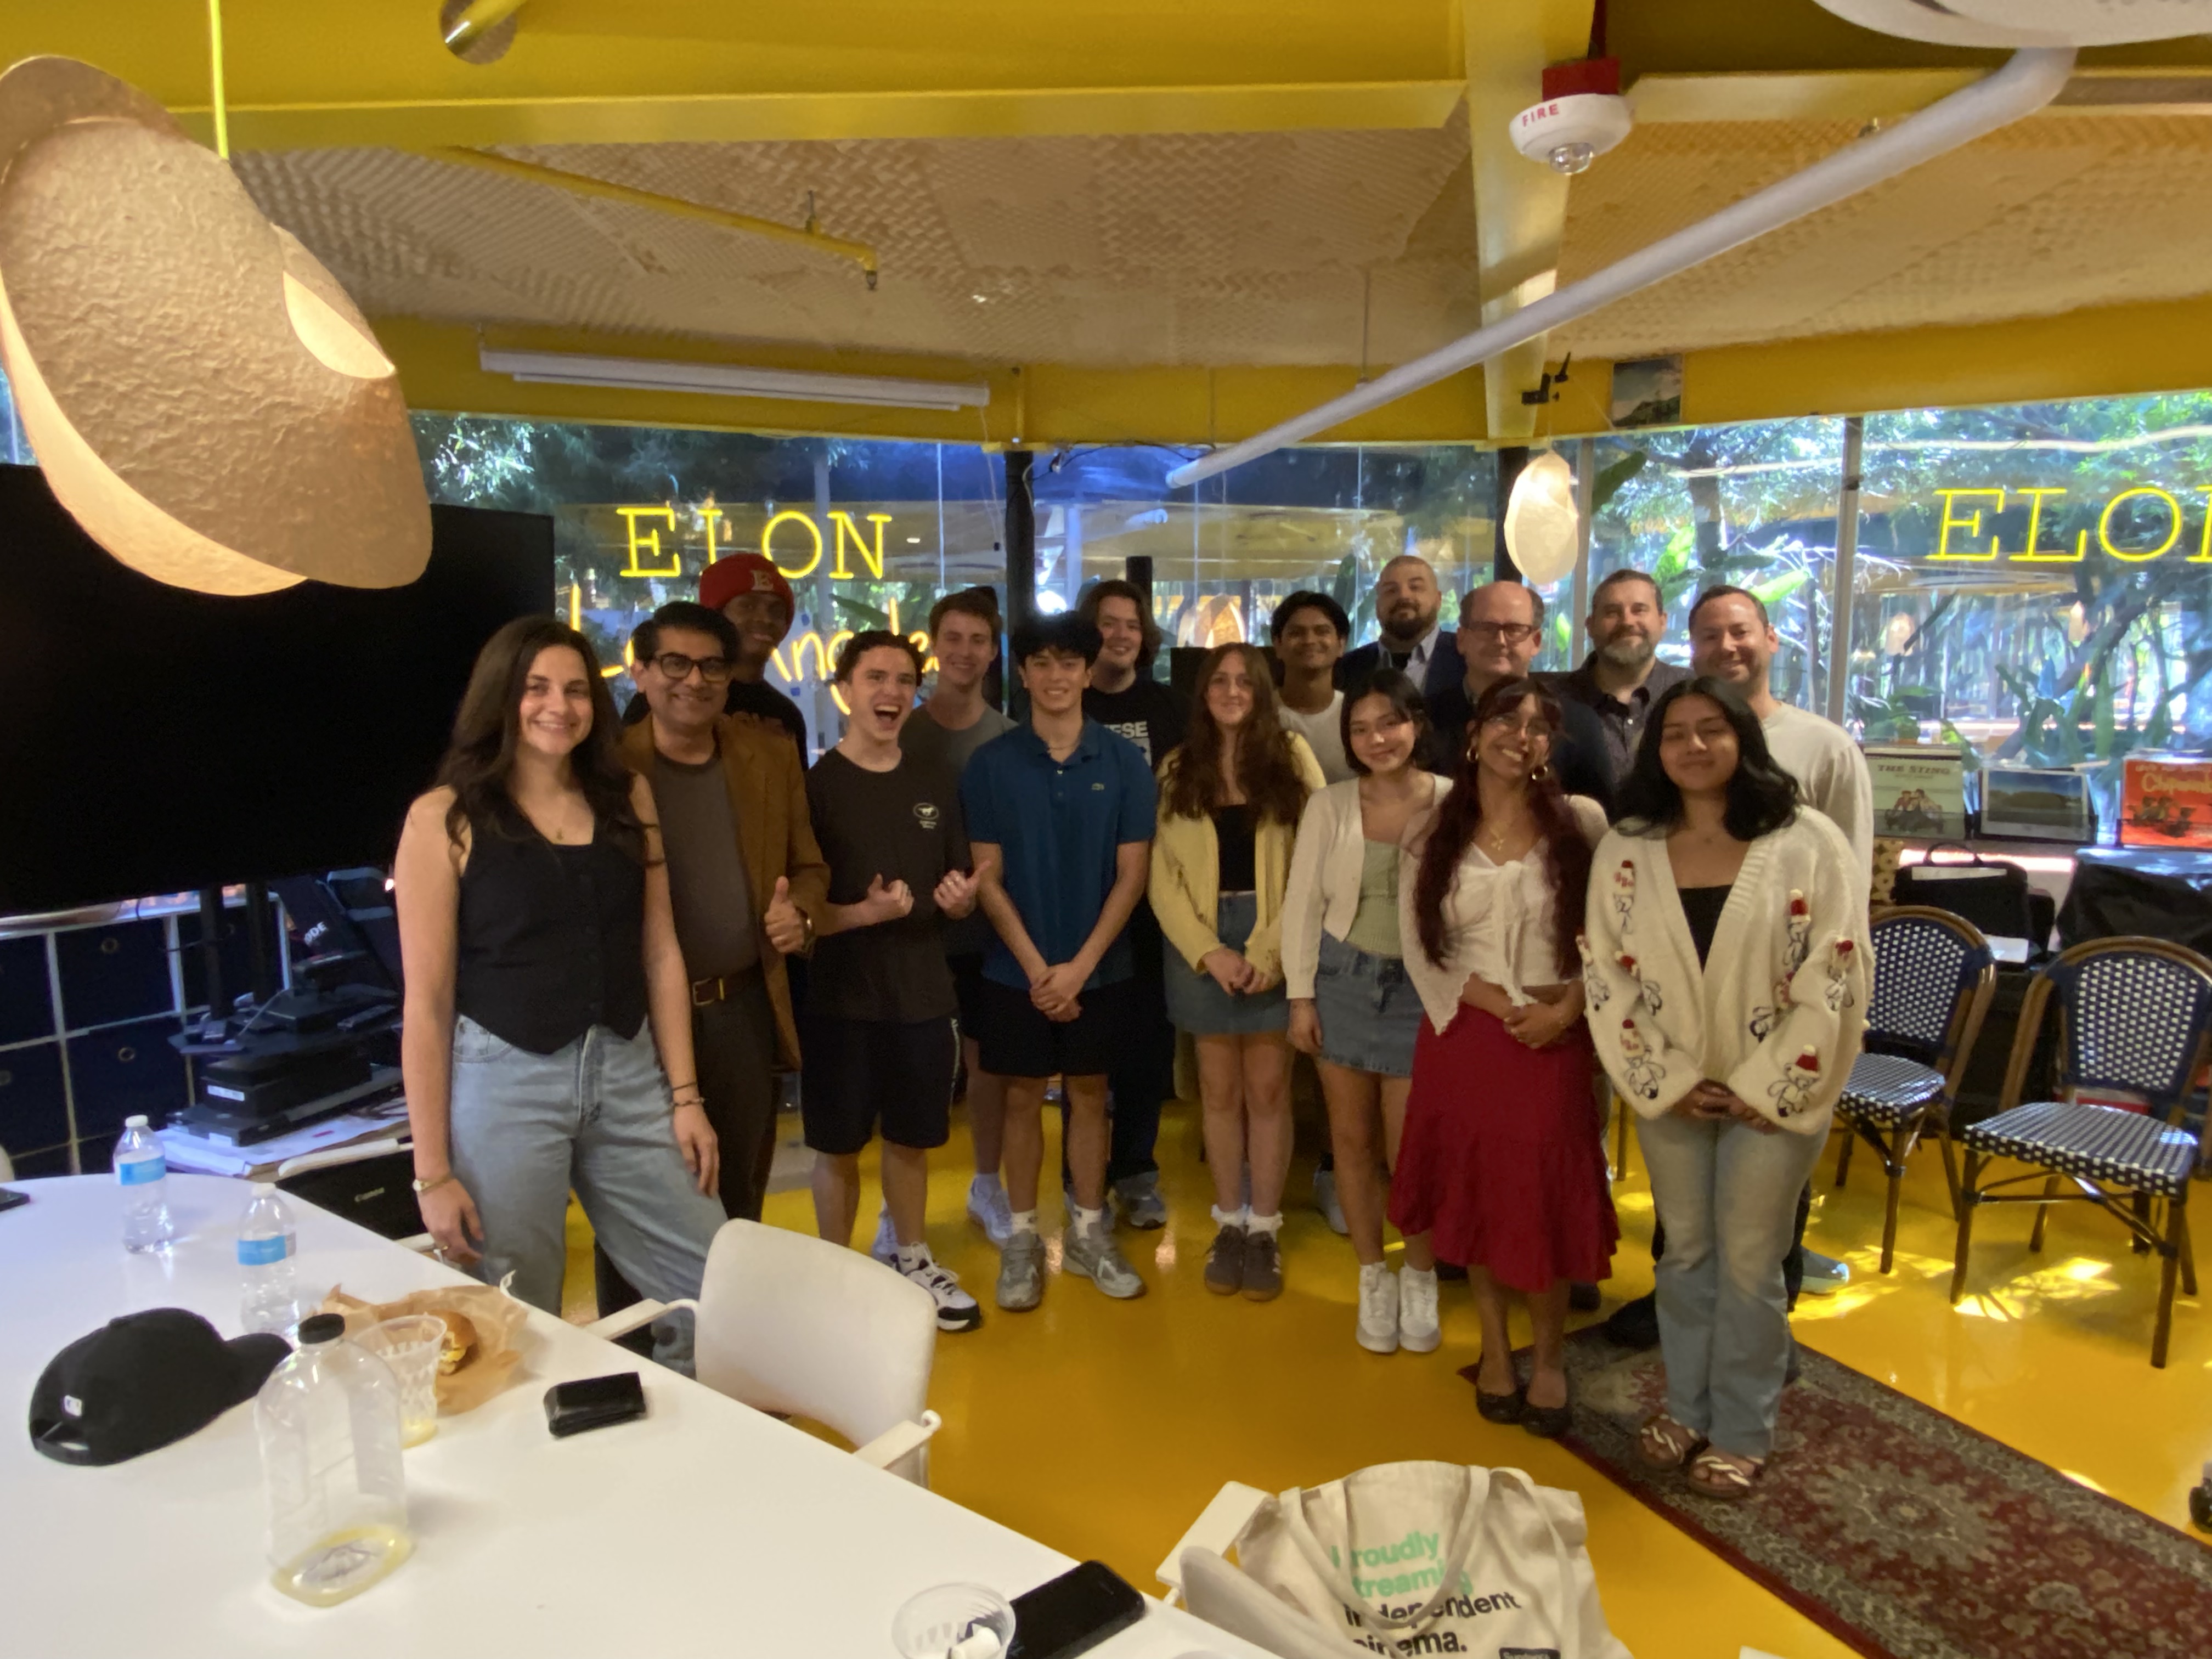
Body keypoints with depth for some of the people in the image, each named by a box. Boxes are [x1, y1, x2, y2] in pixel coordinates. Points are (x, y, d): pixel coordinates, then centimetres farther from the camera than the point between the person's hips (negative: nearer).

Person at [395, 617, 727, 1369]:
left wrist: (685, 1096, 5)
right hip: (505, 1083, -3)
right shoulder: (446, 818, -4)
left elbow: (660, 954, 9)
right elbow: (427, 1002, -4)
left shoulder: (627, 797, 7)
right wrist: (433, 1172, -4)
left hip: (628, 1076, 4)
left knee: (718, 1294, 4)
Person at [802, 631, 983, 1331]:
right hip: (840, 998, -4)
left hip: (923, 995, 4)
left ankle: (911, 1260, 35)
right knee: (839, 1145, 8)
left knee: (912, 1138, 16)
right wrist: (866, 912, -26)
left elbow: (961, 898, 13)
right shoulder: (814, 785, -8)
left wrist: (959, 898, -10)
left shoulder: (936, 784, 6)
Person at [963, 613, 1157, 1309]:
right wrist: (1037, 967, -12)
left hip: (1100, 968, 1)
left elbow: (1131, 873, -4)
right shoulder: (991, 764, -5)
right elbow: (987, 876, -5)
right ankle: (1022, 1238, 23)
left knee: (1089, 1094, 12)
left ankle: (1088, 1232, 27)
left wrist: (1079, 965, -11)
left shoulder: (1124, 762, -3)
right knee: (1023, 1097, 9)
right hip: (1016, 970, -1)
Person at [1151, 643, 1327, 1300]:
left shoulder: (1292, 756, 0)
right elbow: (1164, 874, 2)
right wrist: (1209, 951, -9)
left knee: (1268, 1089, 2)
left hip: (1277, 941, -2)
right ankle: (1229, 1224, 21)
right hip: (1199, 942, 2)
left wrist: (1271, 949, -13)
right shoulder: (1179, 769, 7)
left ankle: (1265, 1229, 15)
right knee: (1219, 1089, 8)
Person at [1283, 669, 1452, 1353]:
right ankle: (1373, 1278, 30)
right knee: (1352, 1138, 11)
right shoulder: (1330, 805, -2)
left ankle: (1420, 1280, 28)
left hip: (1421, 988, -2)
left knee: (1410, 1148, 3)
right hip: (1343, 979, 2)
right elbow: (1302, 904, 1)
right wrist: (1301, 996, 0)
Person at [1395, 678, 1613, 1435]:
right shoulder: (1431, 835, 2)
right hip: (1464, 1035, 2)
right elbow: (1421, 948, -2)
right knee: (1475, 1194, 11)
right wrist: (1501, 1006, -12)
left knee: (1549, 1200, 5)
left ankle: (1549, 1356, 26)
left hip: (1557, 1040, -1)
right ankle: (1494, 1348, 30)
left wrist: (1567, 1008, -15)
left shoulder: (1581, 822, -2)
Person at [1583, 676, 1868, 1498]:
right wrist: (1664, 1082, -8)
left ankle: (1741, 1432, 26)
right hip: (1670, 1092, 3)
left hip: (1773, 1095, -2)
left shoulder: (1809, 843, -9)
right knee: (1685, 1253, 15)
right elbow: (1606, 973, -3)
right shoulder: (1626, 849, -2)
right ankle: (1686, 1407, 34)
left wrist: (1768, 1090, -12)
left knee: (1747, 1263, 7)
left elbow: (1833, 980, -11)